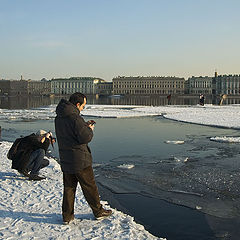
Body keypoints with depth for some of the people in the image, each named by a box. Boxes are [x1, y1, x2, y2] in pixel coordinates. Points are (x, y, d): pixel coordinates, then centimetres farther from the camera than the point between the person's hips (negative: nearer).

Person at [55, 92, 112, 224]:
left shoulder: (59, 117, 5)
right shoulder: (75, 117, -22)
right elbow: (85, 138, -22)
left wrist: (84, 125, 12)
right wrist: (90, 129, -2)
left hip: (65, 159, 7)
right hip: (80, 159, -7)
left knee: (69, 187, 14)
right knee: (89, 187, 8)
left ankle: (67, 216, 18)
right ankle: (98, 212, 22)